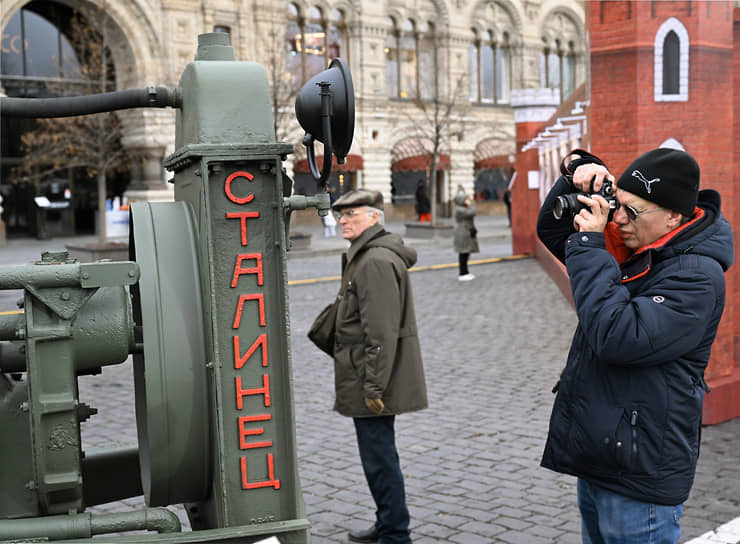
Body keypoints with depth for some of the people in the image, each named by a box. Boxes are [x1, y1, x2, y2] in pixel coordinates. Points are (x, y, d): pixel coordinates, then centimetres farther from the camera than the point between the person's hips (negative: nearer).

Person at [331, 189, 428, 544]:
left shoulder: (376, 261, -19)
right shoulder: (366, 256, 16)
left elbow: (382, 332, -24)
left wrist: (374, 385, -23)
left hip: (373, 380, -11)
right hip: (370, 378, 11)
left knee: (379, 457, -3)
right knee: (379, 454, 20)